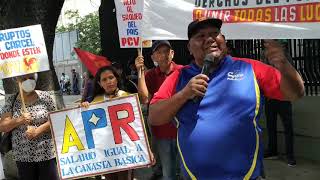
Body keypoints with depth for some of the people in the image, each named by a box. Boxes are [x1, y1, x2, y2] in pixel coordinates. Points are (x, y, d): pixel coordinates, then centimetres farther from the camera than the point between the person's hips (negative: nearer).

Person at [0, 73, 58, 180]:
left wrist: (37, 131, -16)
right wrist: (19, 121, -17)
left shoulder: (45, 97, -1)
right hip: (23, 156, 2)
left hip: (47, 153, -2)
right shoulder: (11, 101, 4)